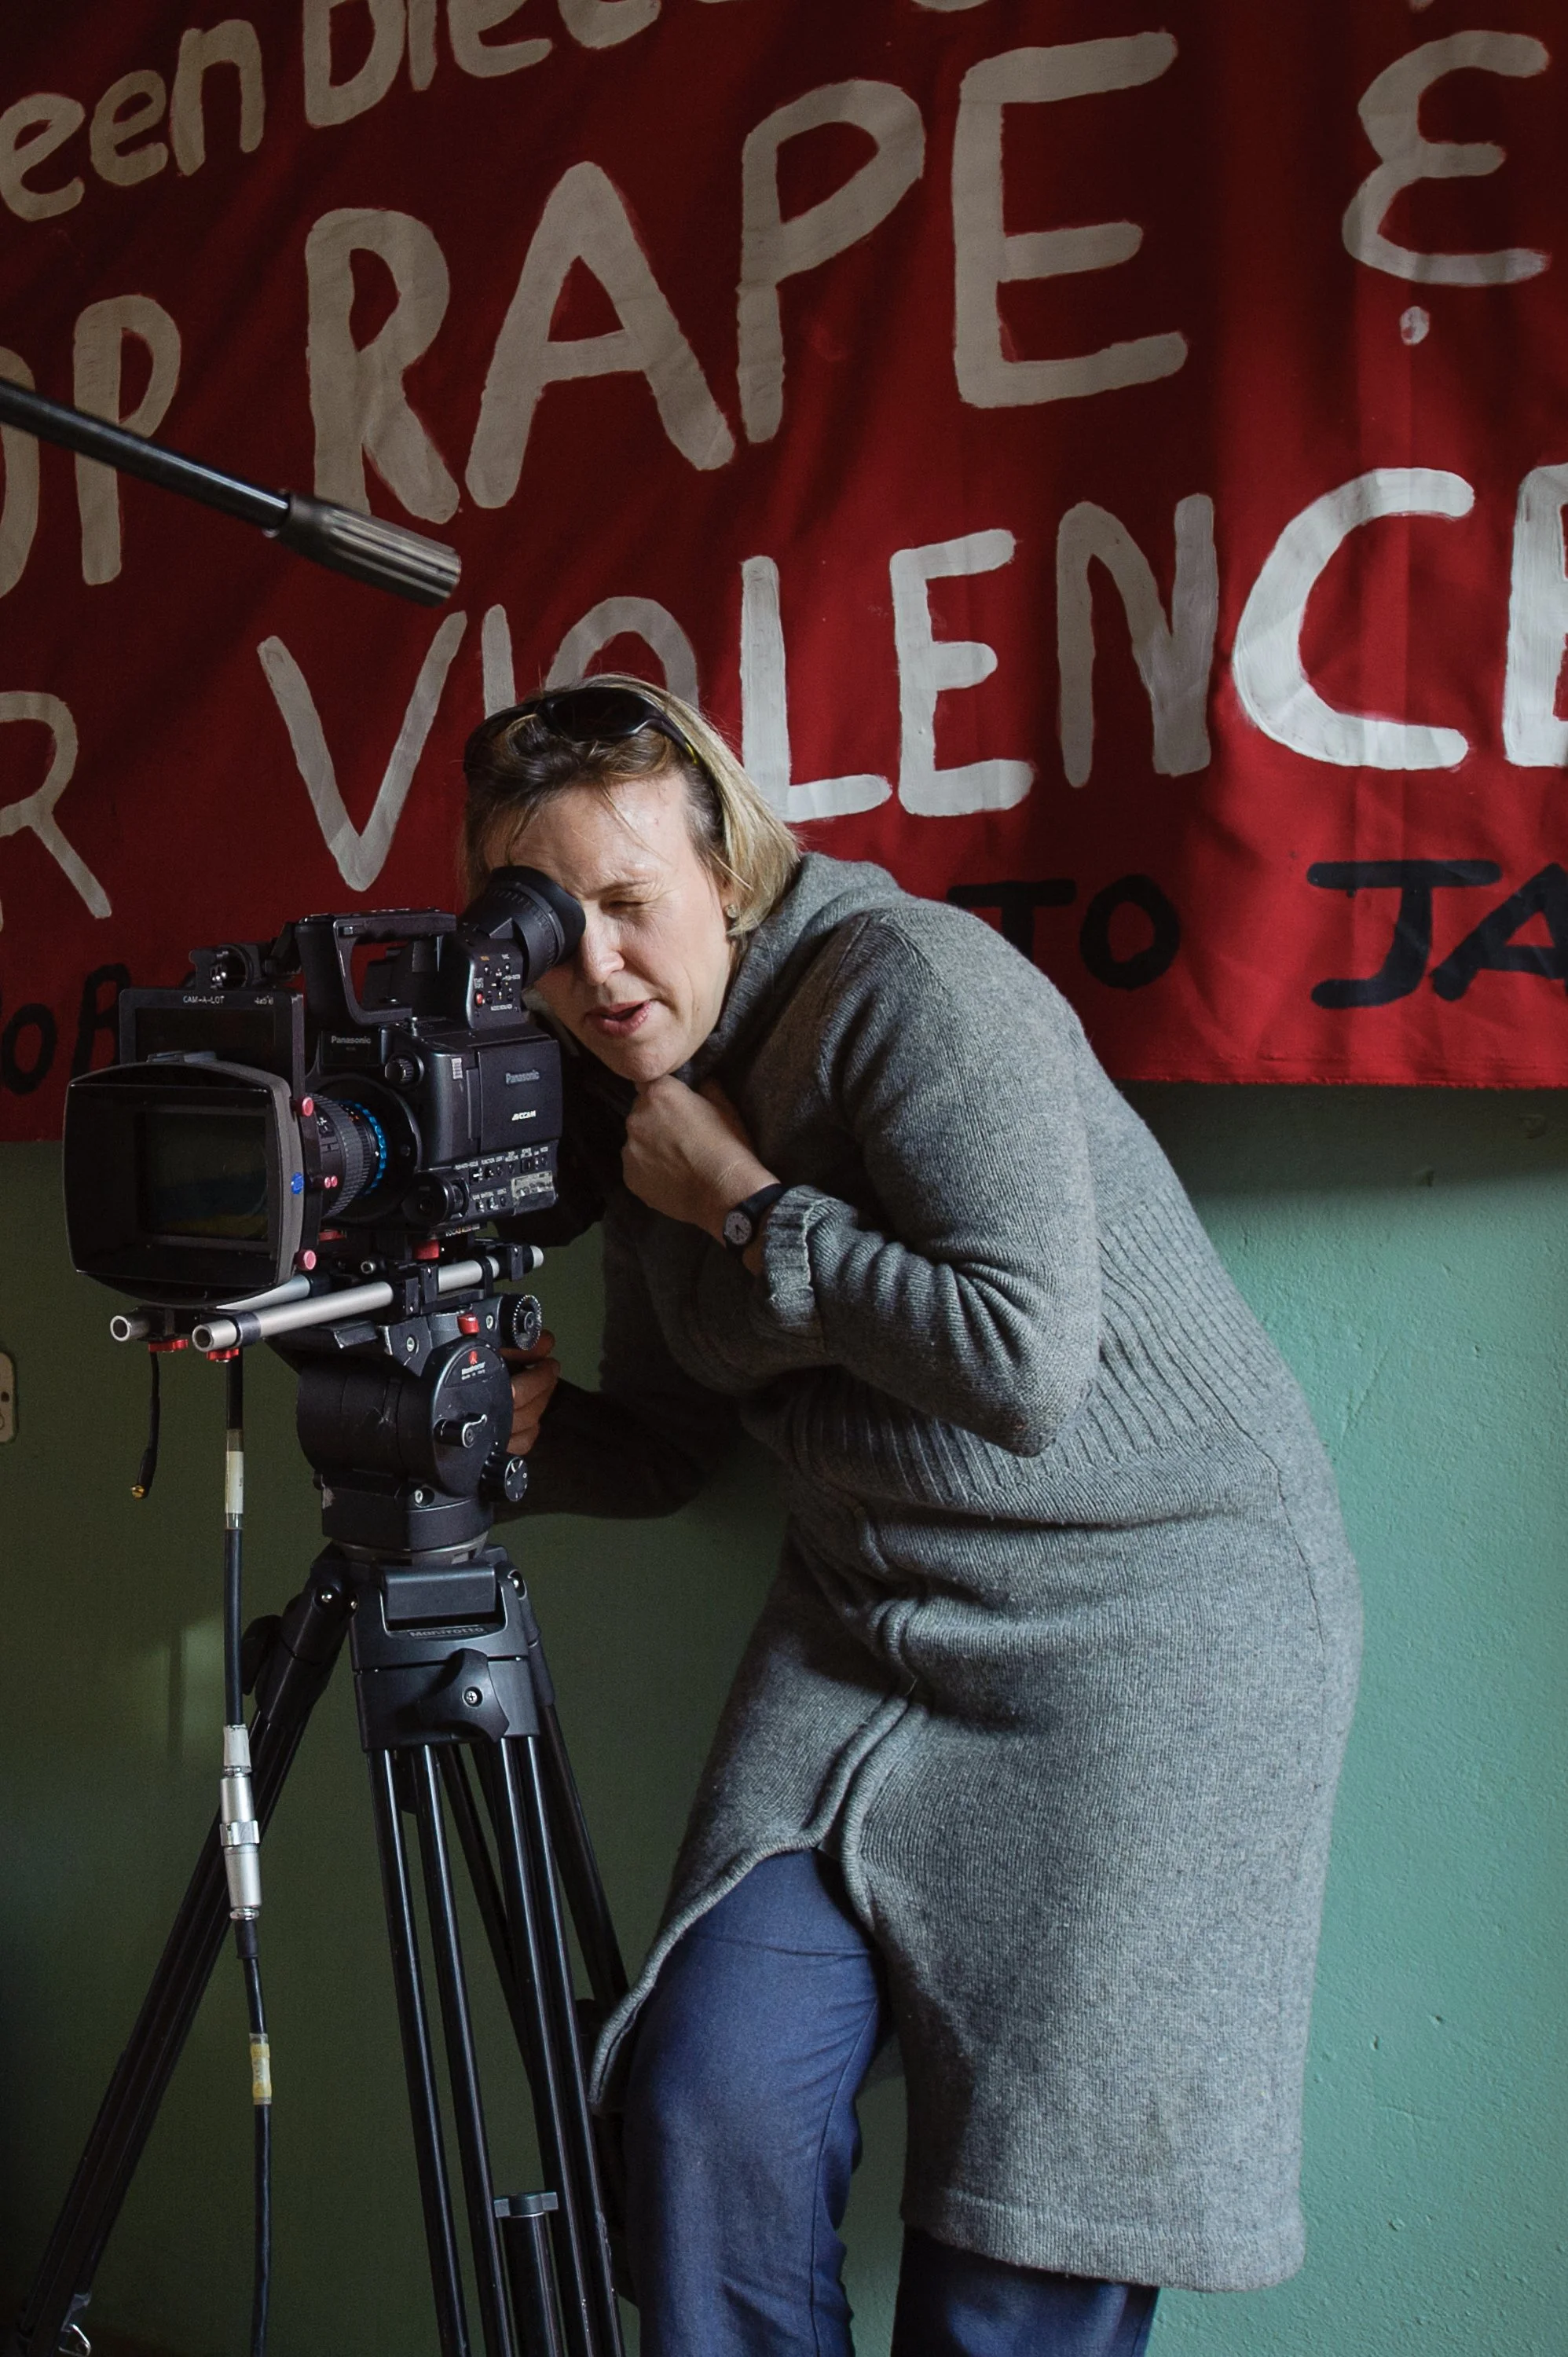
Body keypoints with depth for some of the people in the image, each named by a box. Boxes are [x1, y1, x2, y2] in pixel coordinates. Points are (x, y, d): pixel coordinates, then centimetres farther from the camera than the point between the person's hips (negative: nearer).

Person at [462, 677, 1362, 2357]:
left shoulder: (911, 984, -16)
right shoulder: (634, 1103, 7)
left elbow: (1024, 1358, -26)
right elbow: (667, 1444, 15)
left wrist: (747, 1210, -17)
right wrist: (524, 1431, -6)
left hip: (1149, 1607, -6)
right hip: (865, 1628, 6)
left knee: (1032, 2216, -5)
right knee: (714, 2107, -8)